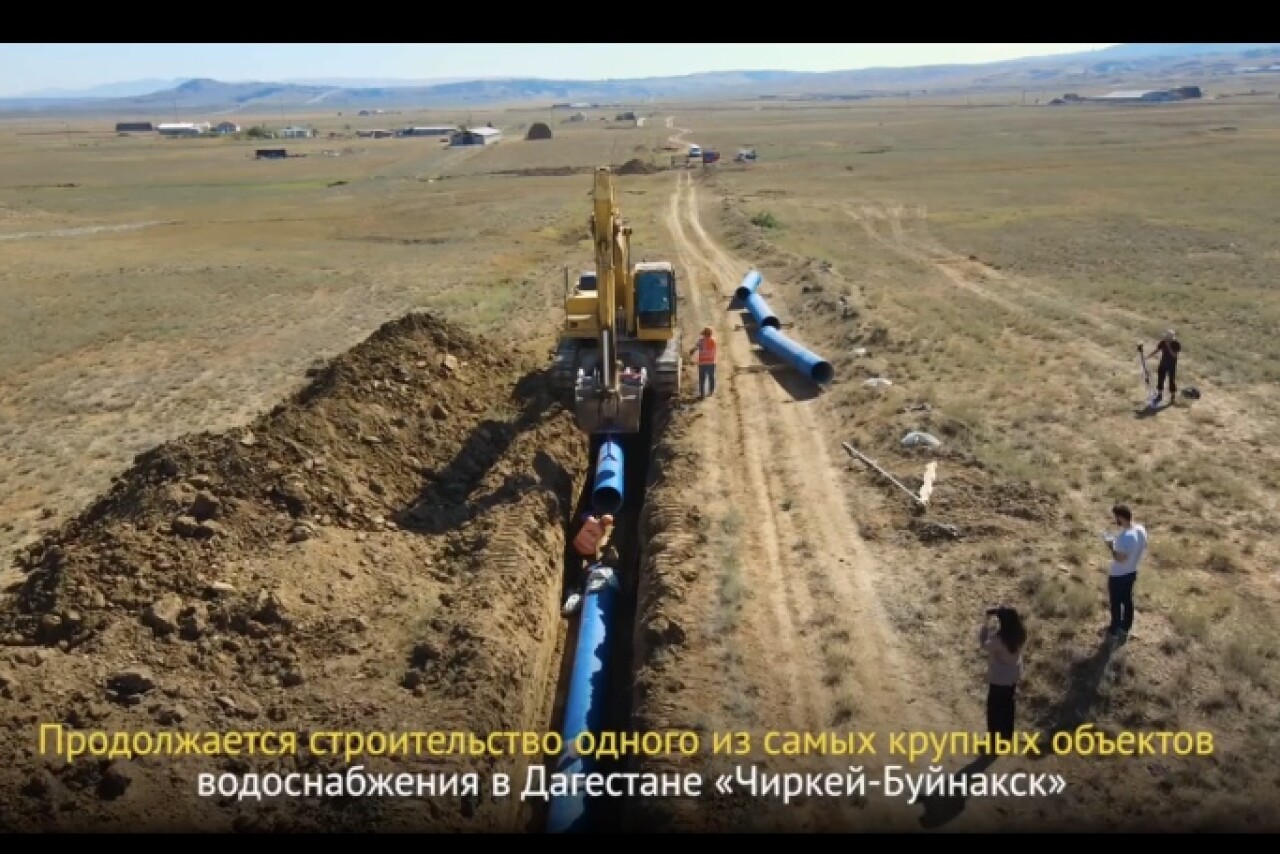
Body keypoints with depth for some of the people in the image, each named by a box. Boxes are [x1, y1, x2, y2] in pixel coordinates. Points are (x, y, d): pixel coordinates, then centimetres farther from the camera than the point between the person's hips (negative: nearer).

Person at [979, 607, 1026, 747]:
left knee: (995, 709, 11)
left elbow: (984, 645, -18)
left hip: (999, 679, -7)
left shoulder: (999, 639, -35)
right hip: (1013, 676, 7)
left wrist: (986, 622, -20)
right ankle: (1007, 735, 43)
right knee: (1008, 705, 25)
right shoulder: (1019, 633, -14)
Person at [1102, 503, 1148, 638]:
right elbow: (1143, 549, 6)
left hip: (1118, 576, -8)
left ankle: (1115, 630, 31)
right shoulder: (1141, 530, -9)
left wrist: (1110, 545, -16)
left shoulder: (1125, 537, -35)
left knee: (1116, 603, 14)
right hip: (1132, 572, 8)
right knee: (1127, 599, 25)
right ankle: (1126, 627, 43)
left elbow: (1120, 558, -30)